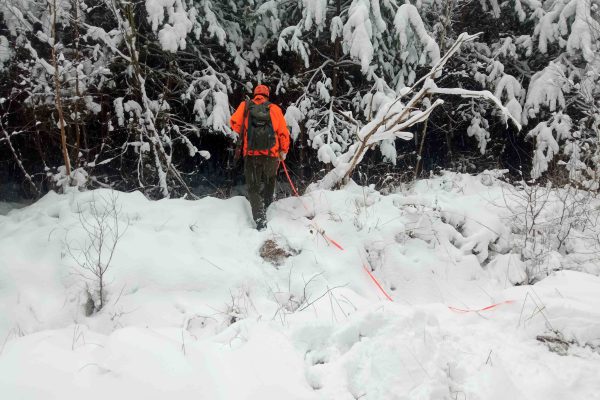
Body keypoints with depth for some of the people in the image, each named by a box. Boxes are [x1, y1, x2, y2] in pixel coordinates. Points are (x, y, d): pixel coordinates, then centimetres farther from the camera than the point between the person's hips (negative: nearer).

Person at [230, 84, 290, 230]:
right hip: (272, 154, 1)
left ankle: (260, 218, -12)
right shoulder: (275, 109, 8)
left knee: (253, 187, 4)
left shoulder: (245, 105, 8)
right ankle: (266, 203, 23)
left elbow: (234, 122, -5)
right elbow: (284, 132, 5)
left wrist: (244, 133, 14)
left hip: (251, 154, 0)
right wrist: (284, 151, 17)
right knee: (269, 179, 28)